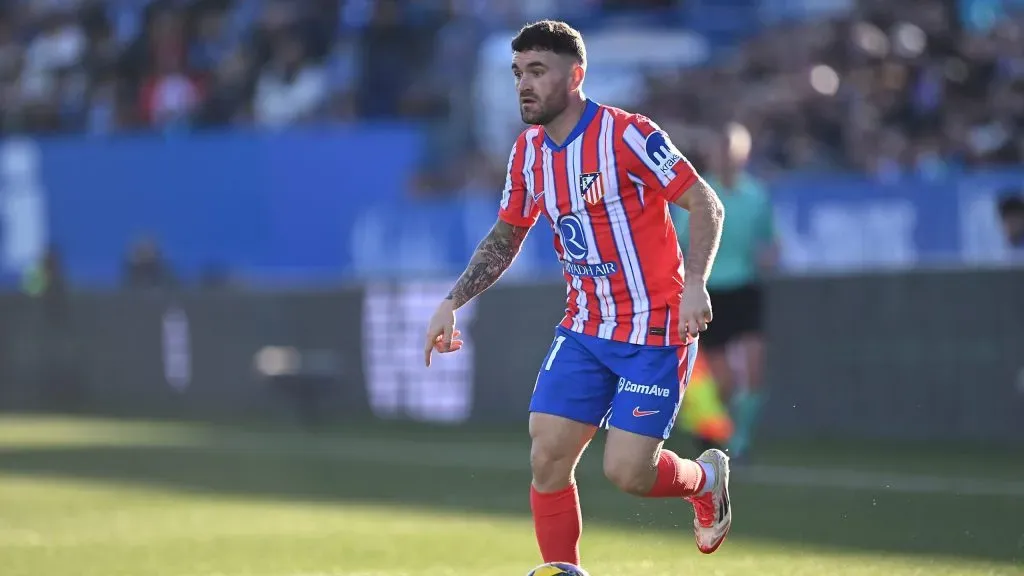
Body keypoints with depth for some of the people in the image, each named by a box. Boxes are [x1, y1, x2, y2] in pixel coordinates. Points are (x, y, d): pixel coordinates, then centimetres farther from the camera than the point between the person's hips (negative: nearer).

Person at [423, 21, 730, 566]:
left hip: (654, 331, -6)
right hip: (584, 330, 6)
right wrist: (451, 303, 8)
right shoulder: (528, 151, 5)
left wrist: (694, 284, -26)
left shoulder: (627, 135, -16)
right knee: (547, 458, -6)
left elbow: (706, 205, -13)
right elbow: (505, 238, 18)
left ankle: (705, 479, 25)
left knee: (627, 473, -9)